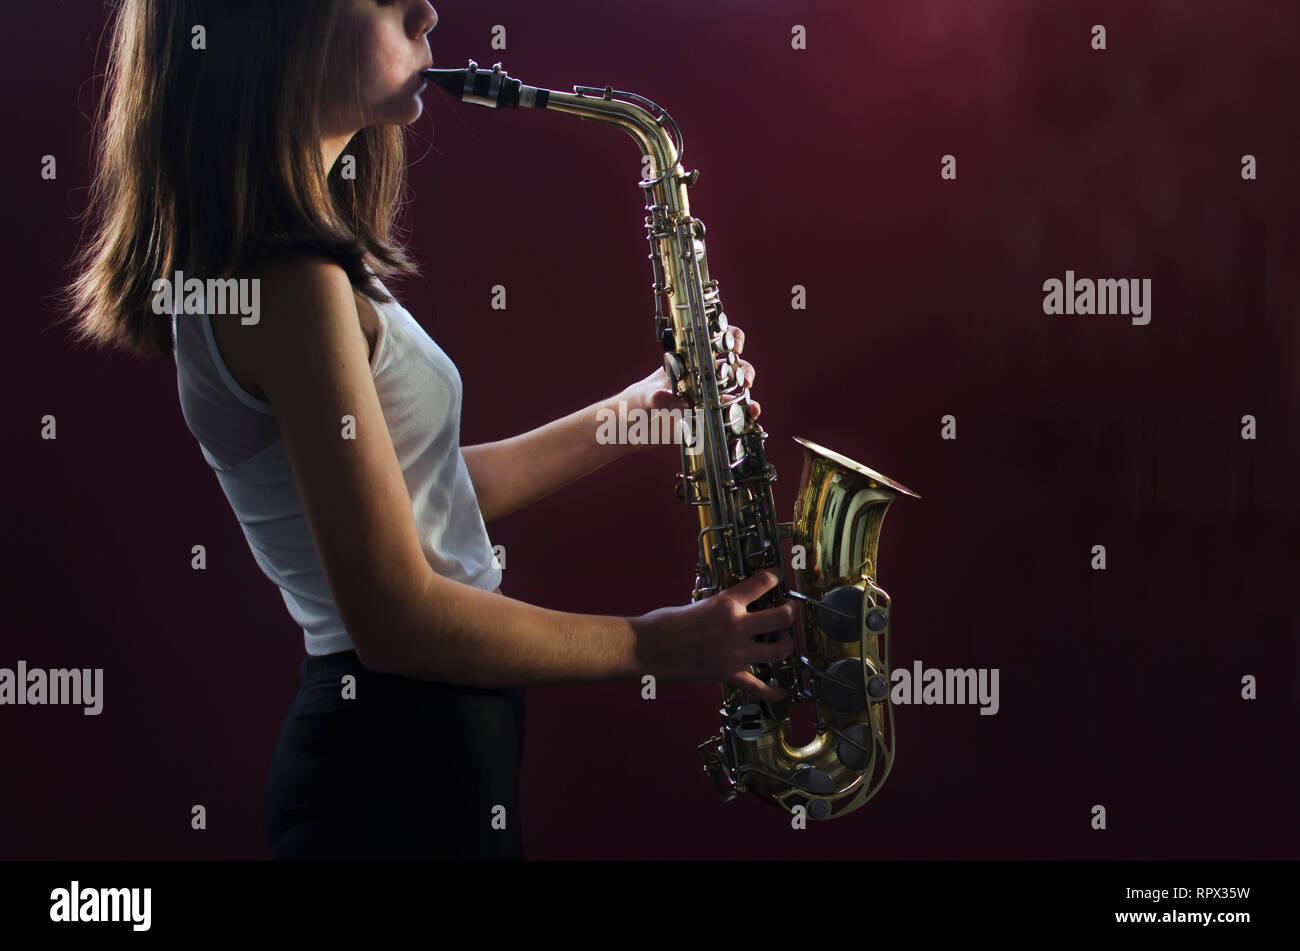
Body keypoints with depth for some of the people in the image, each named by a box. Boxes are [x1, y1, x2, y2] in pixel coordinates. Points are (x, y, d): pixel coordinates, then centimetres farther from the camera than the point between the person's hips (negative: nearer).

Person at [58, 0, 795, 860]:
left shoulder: (278, 256, 9)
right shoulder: (291, 280, -22)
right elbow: (396, 619, -24)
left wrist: (630, 414, 8)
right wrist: (654, 644, -14)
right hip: (405, 775, -9)